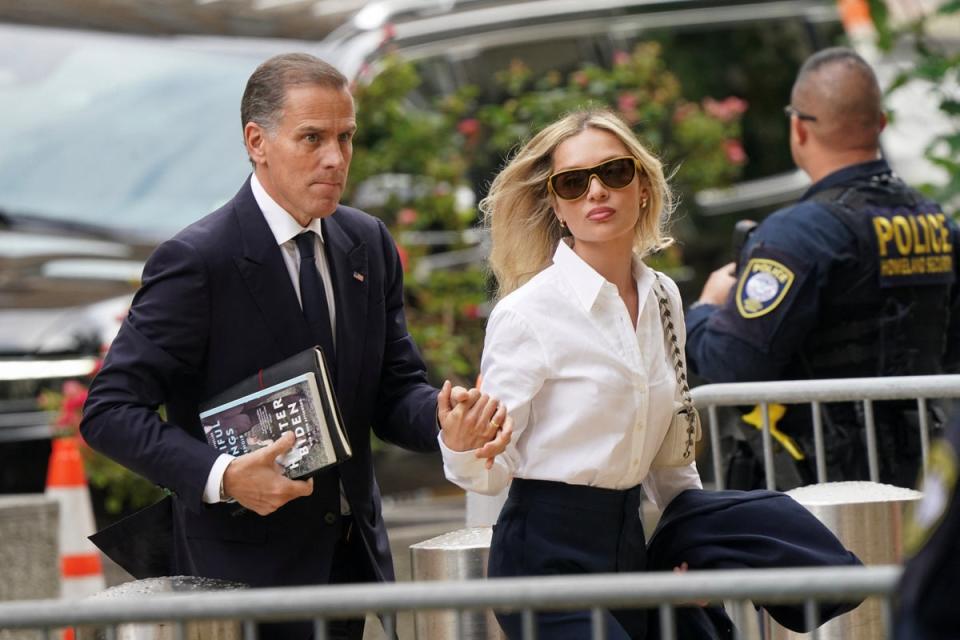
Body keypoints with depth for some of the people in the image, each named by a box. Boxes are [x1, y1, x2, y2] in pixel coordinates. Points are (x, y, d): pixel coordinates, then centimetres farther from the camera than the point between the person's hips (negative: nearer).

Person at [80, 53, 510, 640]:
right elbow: (111, 410, -15)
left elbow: (394, 390, 9)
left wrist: (444, 415, -15)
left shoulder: (369, 244, 6)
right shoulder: (196, 260, -14)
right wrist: (220, 476, -29)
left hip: (356, 560, 6)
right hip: (246, 568, -6)